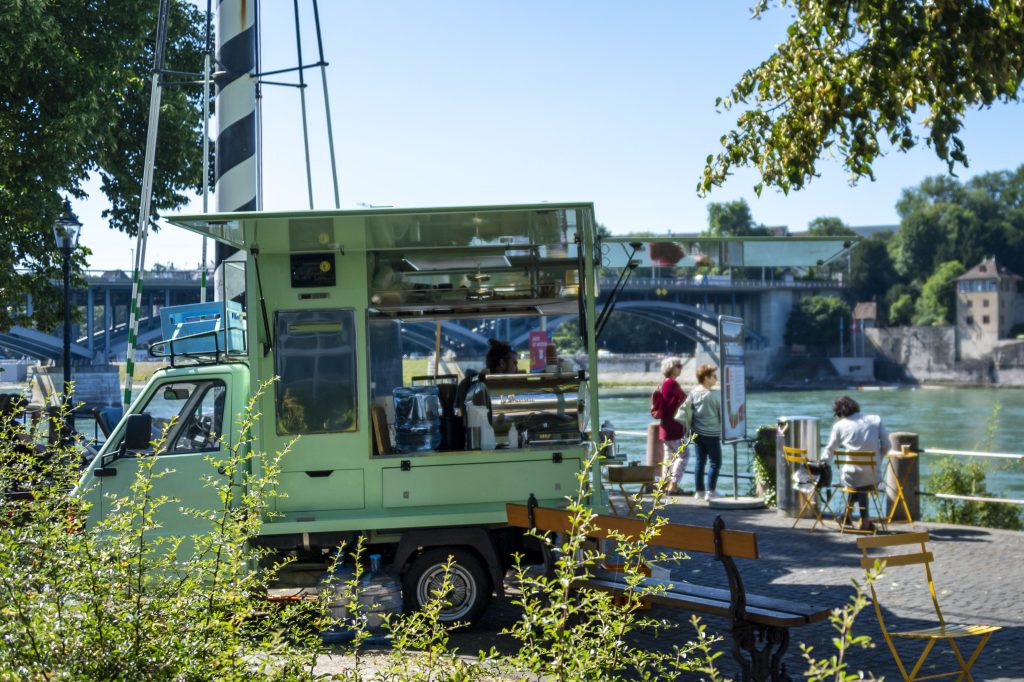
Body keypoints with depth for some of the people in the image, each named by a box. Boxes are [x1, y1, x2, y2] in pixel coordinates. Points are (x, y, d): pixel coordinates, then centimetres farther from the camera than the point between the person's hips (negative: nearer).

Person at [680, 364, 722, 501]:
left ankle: (699, 491, 16)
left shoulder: (693, 393, 1)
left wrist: (691, 426, 15)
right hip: (712, 434, -6)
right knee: (716, 463, 4)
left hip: (697, 433, 6)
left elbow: (686, 408, 4)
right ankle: (710, 491, 0)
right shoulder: (716, 394, -14)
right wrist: (723, 432, 4)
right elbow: (722, 413, -9)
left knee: (700, 461, 13)